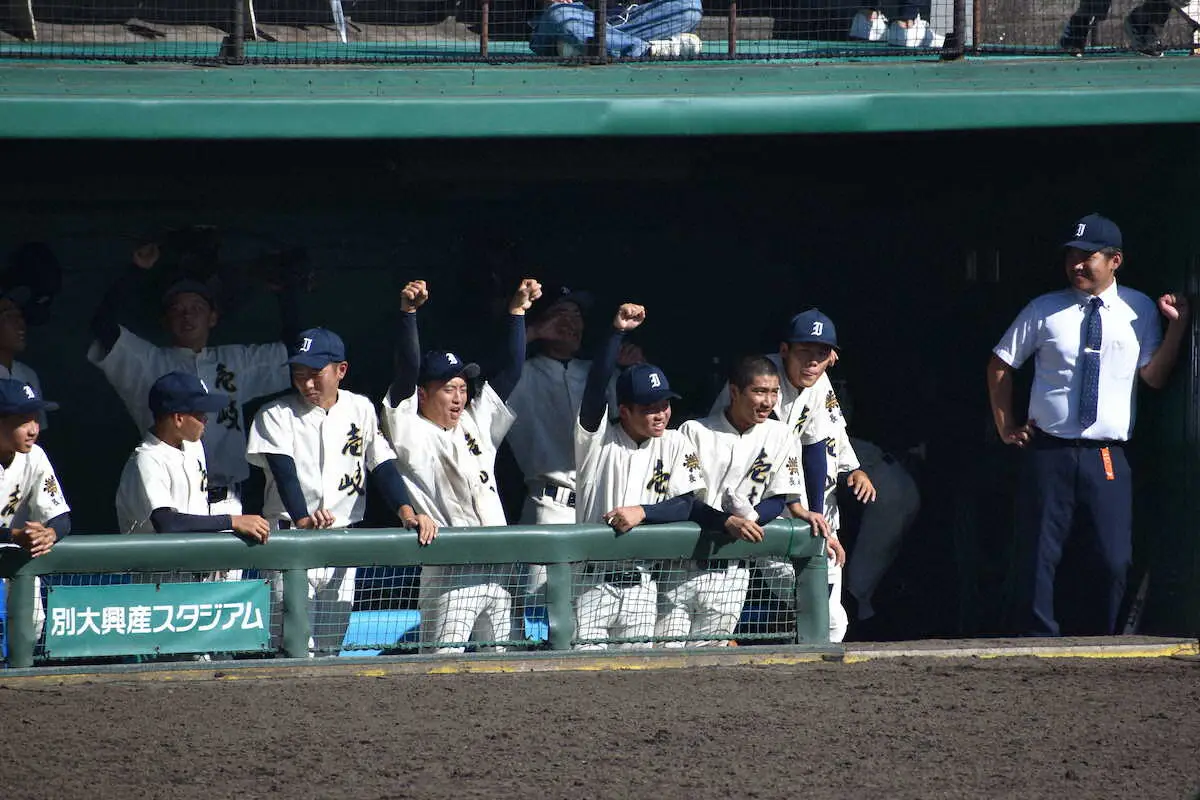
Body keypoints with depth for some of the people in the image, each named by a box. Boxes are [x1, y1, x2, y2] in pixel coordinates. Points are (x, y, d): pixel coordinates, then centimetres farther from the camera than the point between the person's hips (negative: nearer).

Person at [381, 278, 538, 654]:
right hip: (449, 574, -7)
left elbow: (511, 372, 17)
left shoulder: (476, 423, 18)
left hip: (497, 569, 7)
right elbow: (406, 373, -13)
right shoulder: (412, 433, -1)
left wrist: (517, 311, 10)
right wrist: (408, 312, -23)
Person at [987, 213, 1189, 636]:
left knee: (1115, 560, -3)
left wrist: (1177, 325, -11)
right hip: (1049, 453, 0)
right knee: (1038, 555, 1)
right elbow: (1000, 365, 12)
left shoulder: (1139, 310, 5)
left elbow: (1154, 375, -1)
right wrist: (1005, 426, 8)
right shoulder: (1044, 311, 3)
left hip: (1107, 457, 0)